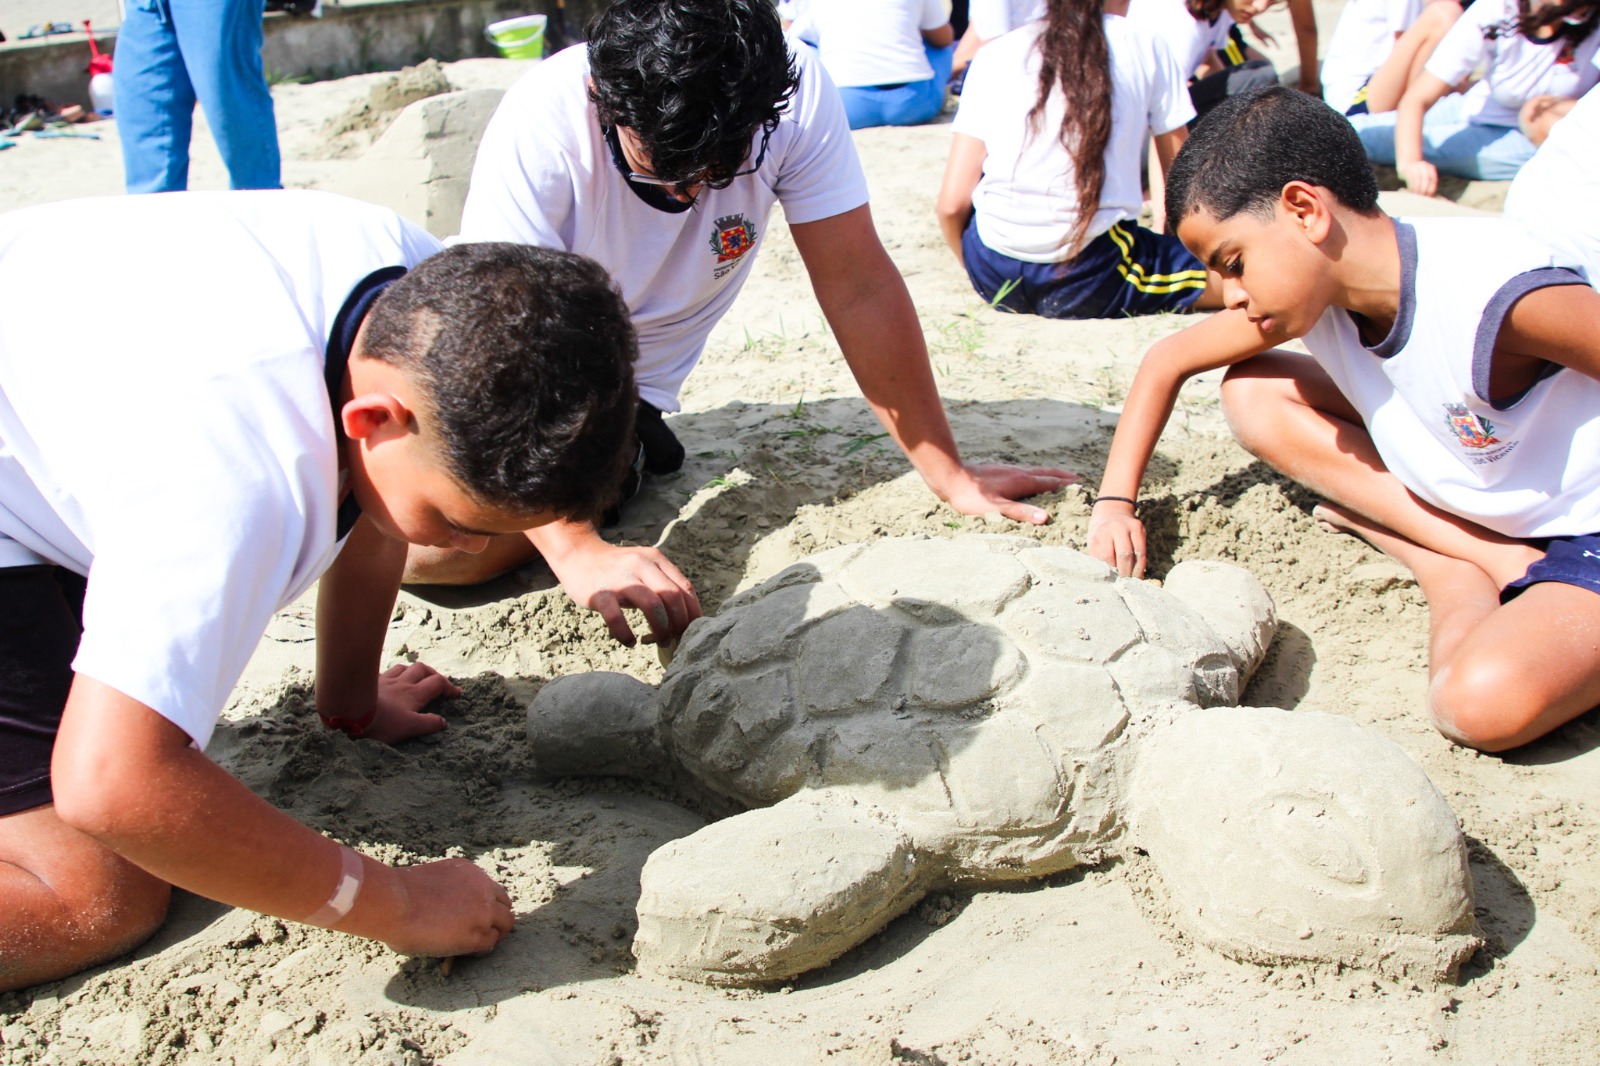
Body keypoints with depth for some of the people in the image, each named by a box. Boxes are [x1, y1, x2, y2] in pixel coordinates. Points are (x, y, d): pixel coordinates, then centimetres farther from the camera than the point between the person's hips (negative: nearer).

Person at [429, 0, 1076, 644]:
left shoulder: (797, 95, -24)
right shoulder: (542, 124, -30)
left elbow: (860, 290, -18)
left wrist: (950, 476, -17)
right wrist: (576, 550, -48)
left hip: (629, 385, 0)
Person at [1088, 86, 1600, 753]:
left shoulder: (1497, 295, -32)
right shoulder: (1311, 290, -9)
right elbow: (1166, 362, 5)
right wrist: (1115, 502, -3)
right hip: (1473, 509, 8)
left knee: (1484, 703, -37)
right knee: (1252, 393, -1)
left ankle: (1452, 571, -3)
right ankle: (1488, 561, -2)